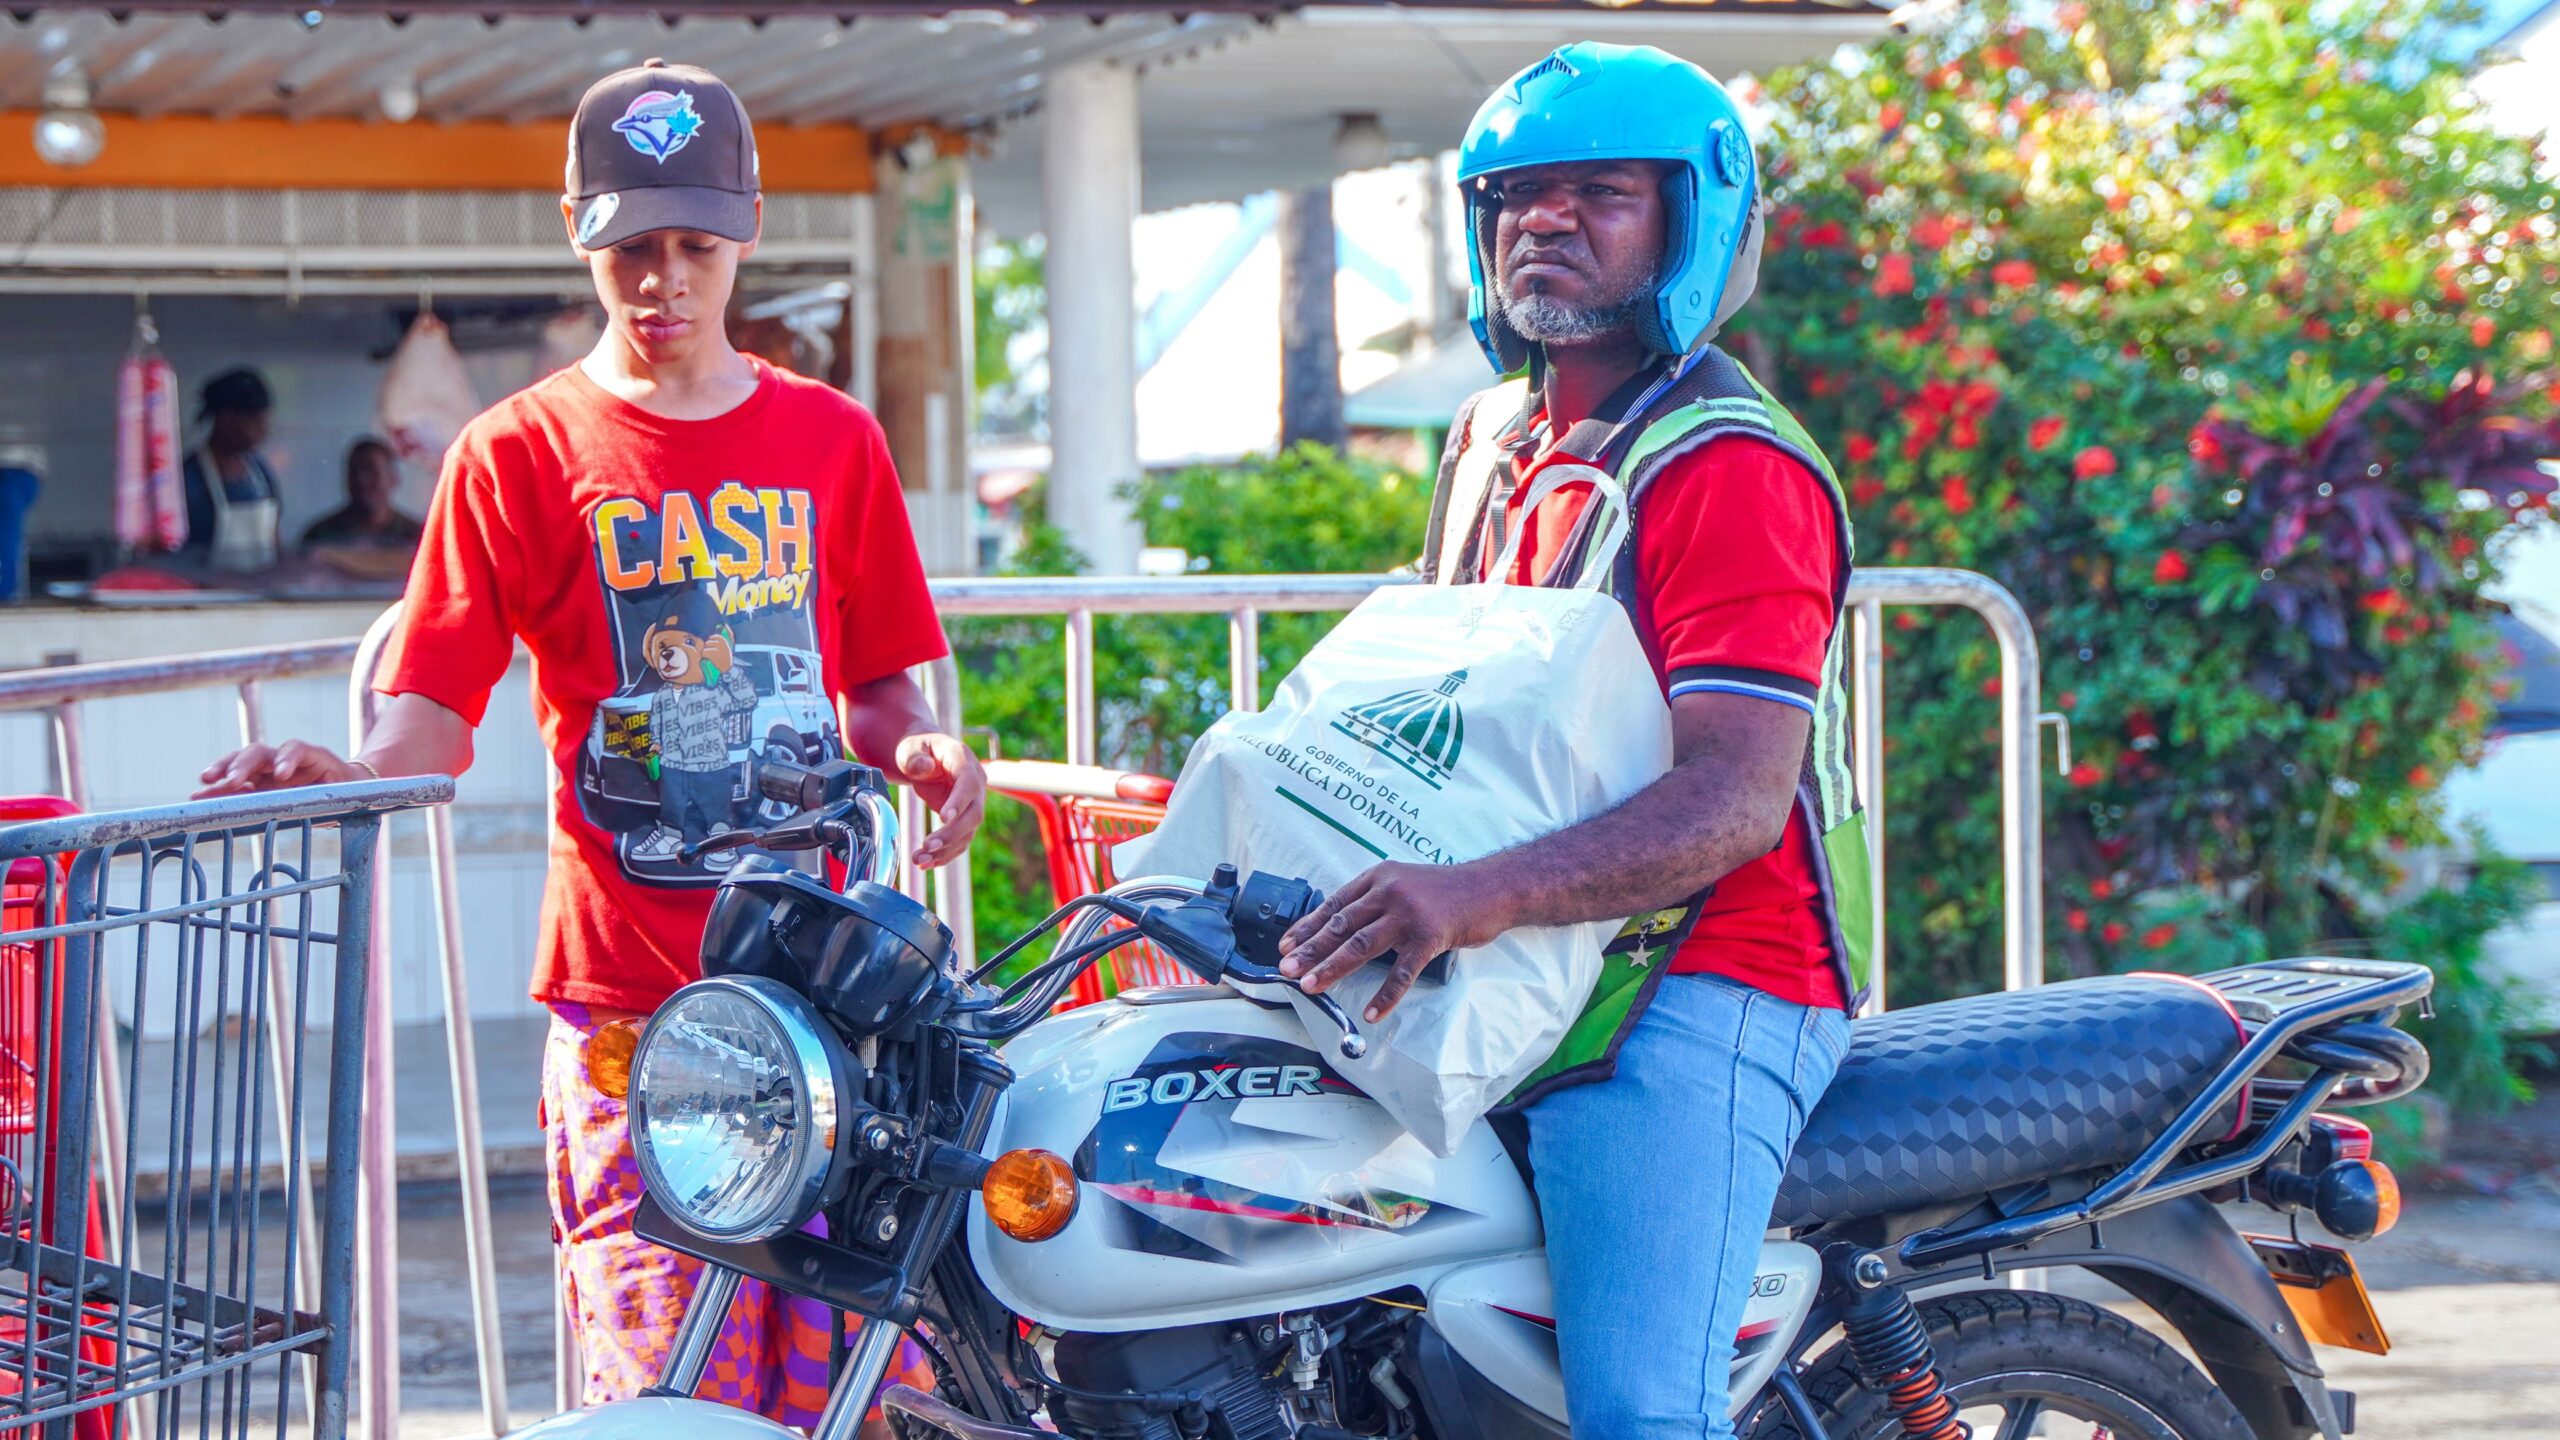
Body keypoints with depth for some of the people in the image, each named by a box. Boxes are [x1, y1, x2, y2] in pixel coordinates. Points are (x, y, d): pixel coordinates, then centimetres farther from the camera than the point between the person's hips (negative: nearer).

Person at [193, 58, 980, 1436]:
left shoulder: (833, 441, 14)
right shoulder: (518, 454, 5)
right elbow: (436, 712, -2)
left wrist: (916, 750, -4)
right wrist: (343, 774, -23)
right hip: (629, 1010, -2)